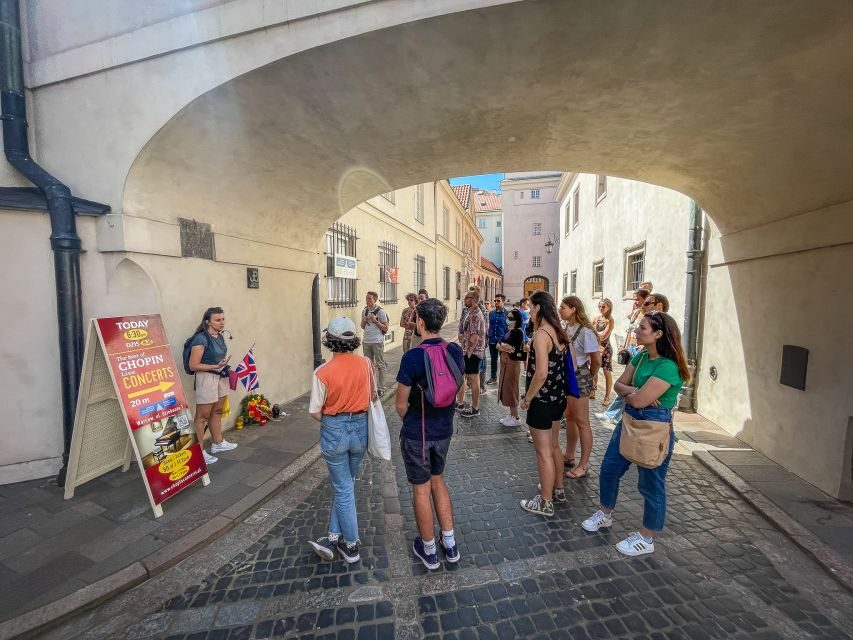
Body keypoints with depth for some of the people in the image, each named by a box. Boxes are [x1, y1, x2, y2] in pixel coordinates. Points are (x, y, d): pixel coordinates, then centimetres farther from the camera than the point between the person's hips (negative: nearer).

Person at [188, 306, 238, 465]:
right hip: (206, 378, -8)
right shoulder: (201, 339, -19)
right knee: (202, 416, 1)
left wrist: (224, 367, 9)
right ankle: (199, 451, 12)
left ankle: (218, 443, 34)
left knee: (217, 411, 20)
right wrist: (216, 366, -24)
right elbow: (193, 365, -19)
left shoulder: (220, 336, 5)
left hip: (221, 377, 8)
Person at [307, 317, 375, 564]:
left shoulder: (322, 372, -18)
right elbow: (373, 396, 5)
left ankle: (351, 546, 28)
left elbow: (315, 412, -11)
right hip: (360, 429, 3)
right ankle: (334, 537, 30)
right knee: (344, 484, 22)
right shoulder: (366, 363, -8)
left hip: (334, 431, -3)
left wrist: (332, 421, 8)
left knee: (343, 489, 13)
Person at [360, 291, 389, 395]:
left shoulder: (380, 311, -8)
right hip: (366, 341, 6)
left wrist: (375, 321, -17)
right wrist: (364, 321, -5)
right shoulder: (364, 311, 8)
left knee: (380, 365, 2)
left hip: (377, 341, -5)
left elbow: (386, 328, -7)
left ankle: (380, 388, 10)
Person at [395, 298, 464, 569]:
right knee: (437, 480, 25)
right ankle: (450, 545, 35)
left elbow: (401, 404, -15)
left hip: (416, 434, -5)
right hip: (444, 430, 5)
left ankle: (429, 551, 33)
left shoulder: (412, 357, -25)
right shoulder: (455, 351, -8)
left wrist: (409, 420, 6)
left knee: (421, 488, 13)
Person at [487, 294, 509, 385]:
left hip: (502, 340, -4)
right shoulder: (491, 313, 5)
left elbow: (509, 328, -6)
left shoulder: (507, 313, -8)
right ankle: (493, 377, 27)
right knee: (493, 359, 15)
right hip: (492, 340, 5)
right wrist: (487, 337, 10)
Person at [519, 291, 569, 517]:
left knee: (543, 452, 6)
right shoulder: (560, 333, 4)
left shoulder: (541, 334, -21)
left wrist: (527, 398, -15)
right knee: (553, 446, 24)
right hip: (558, 397, 9)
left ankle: (545, 503, 21)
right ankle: (557, 490, 41)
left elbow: (541, 373, -27)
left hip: (542, 401, -9)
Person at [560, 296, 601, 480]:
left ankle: (584, 465, 16)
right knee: (569, 418, 18)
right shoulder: (566, 328, 2)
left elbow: (597, 360, -13)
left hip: (578, 379, -7)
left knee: (582, 422, 3)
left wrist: (590, 378, 3)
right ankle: (569, 455, 33)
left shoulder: (585, 331, -18)